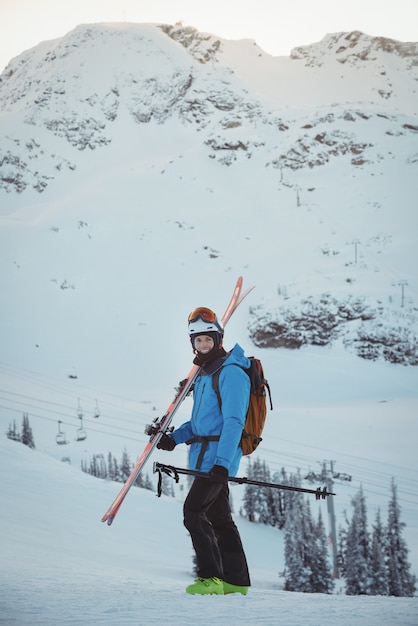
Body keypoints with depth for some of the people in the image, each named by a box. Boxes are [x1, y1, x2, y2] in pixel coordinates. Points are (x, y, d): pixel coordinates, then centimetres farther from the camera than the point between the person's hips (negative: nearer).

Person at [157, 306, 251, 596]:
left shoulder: (232, 373, -13)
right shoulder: (206, 374, 18)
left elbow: (233, 422, -21)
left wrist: (222, 463, -29)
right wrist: (174, 438, 11)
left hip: (218, 457, -10)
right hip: (207, 457, 10)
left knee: (194, 511, -15)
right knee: (219, 517, 12)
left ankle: (211, 577, -13)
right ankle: (236, 581, 18)